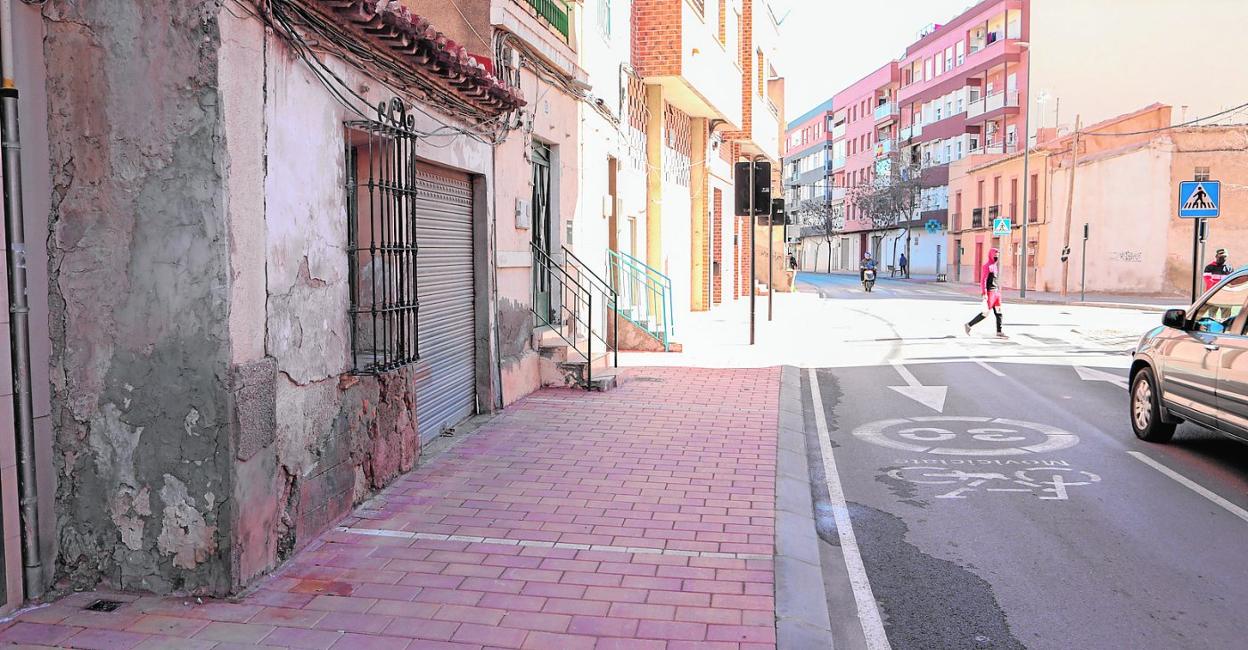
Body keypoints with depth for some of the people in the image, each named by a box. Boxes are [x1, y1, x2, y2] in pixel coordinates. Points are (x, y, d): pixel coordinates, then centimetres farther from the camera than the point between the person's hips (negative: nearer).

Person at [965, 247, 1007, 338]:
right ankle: (969, 325, 3)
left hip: (996, 292, 8)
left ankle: (999, 332, 8)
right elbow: (983, 280, -16)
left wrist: (999, 292, 19)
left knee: (998, 312, 5)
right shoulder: (987, 266, -11)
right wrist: (984, 294, -22)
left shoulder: (996, 266, 15)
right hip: (990, 293, -8)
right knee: (986, 312, -8)